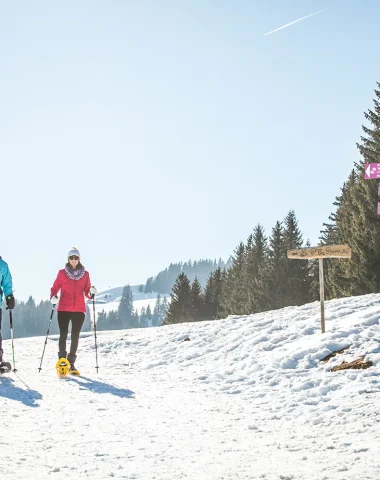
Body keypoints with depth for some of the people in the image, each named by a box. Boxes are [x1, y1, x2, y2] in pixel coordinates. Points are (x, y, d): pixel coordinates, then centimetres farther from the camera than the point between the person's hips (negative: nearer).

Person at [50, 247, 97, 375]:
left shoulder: (85, 274, 10)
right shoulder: (62, 273, 6)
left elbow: (87, 292, 10)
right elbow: (55, 287, 6)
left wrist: (91, 293, -11)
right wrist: (53, 297, -12)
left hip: (79, 310, 2)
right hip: (63, 309, -2)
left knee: (75, 336, 4)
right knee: (63, 334, -10)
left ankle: (71, 364, 12)